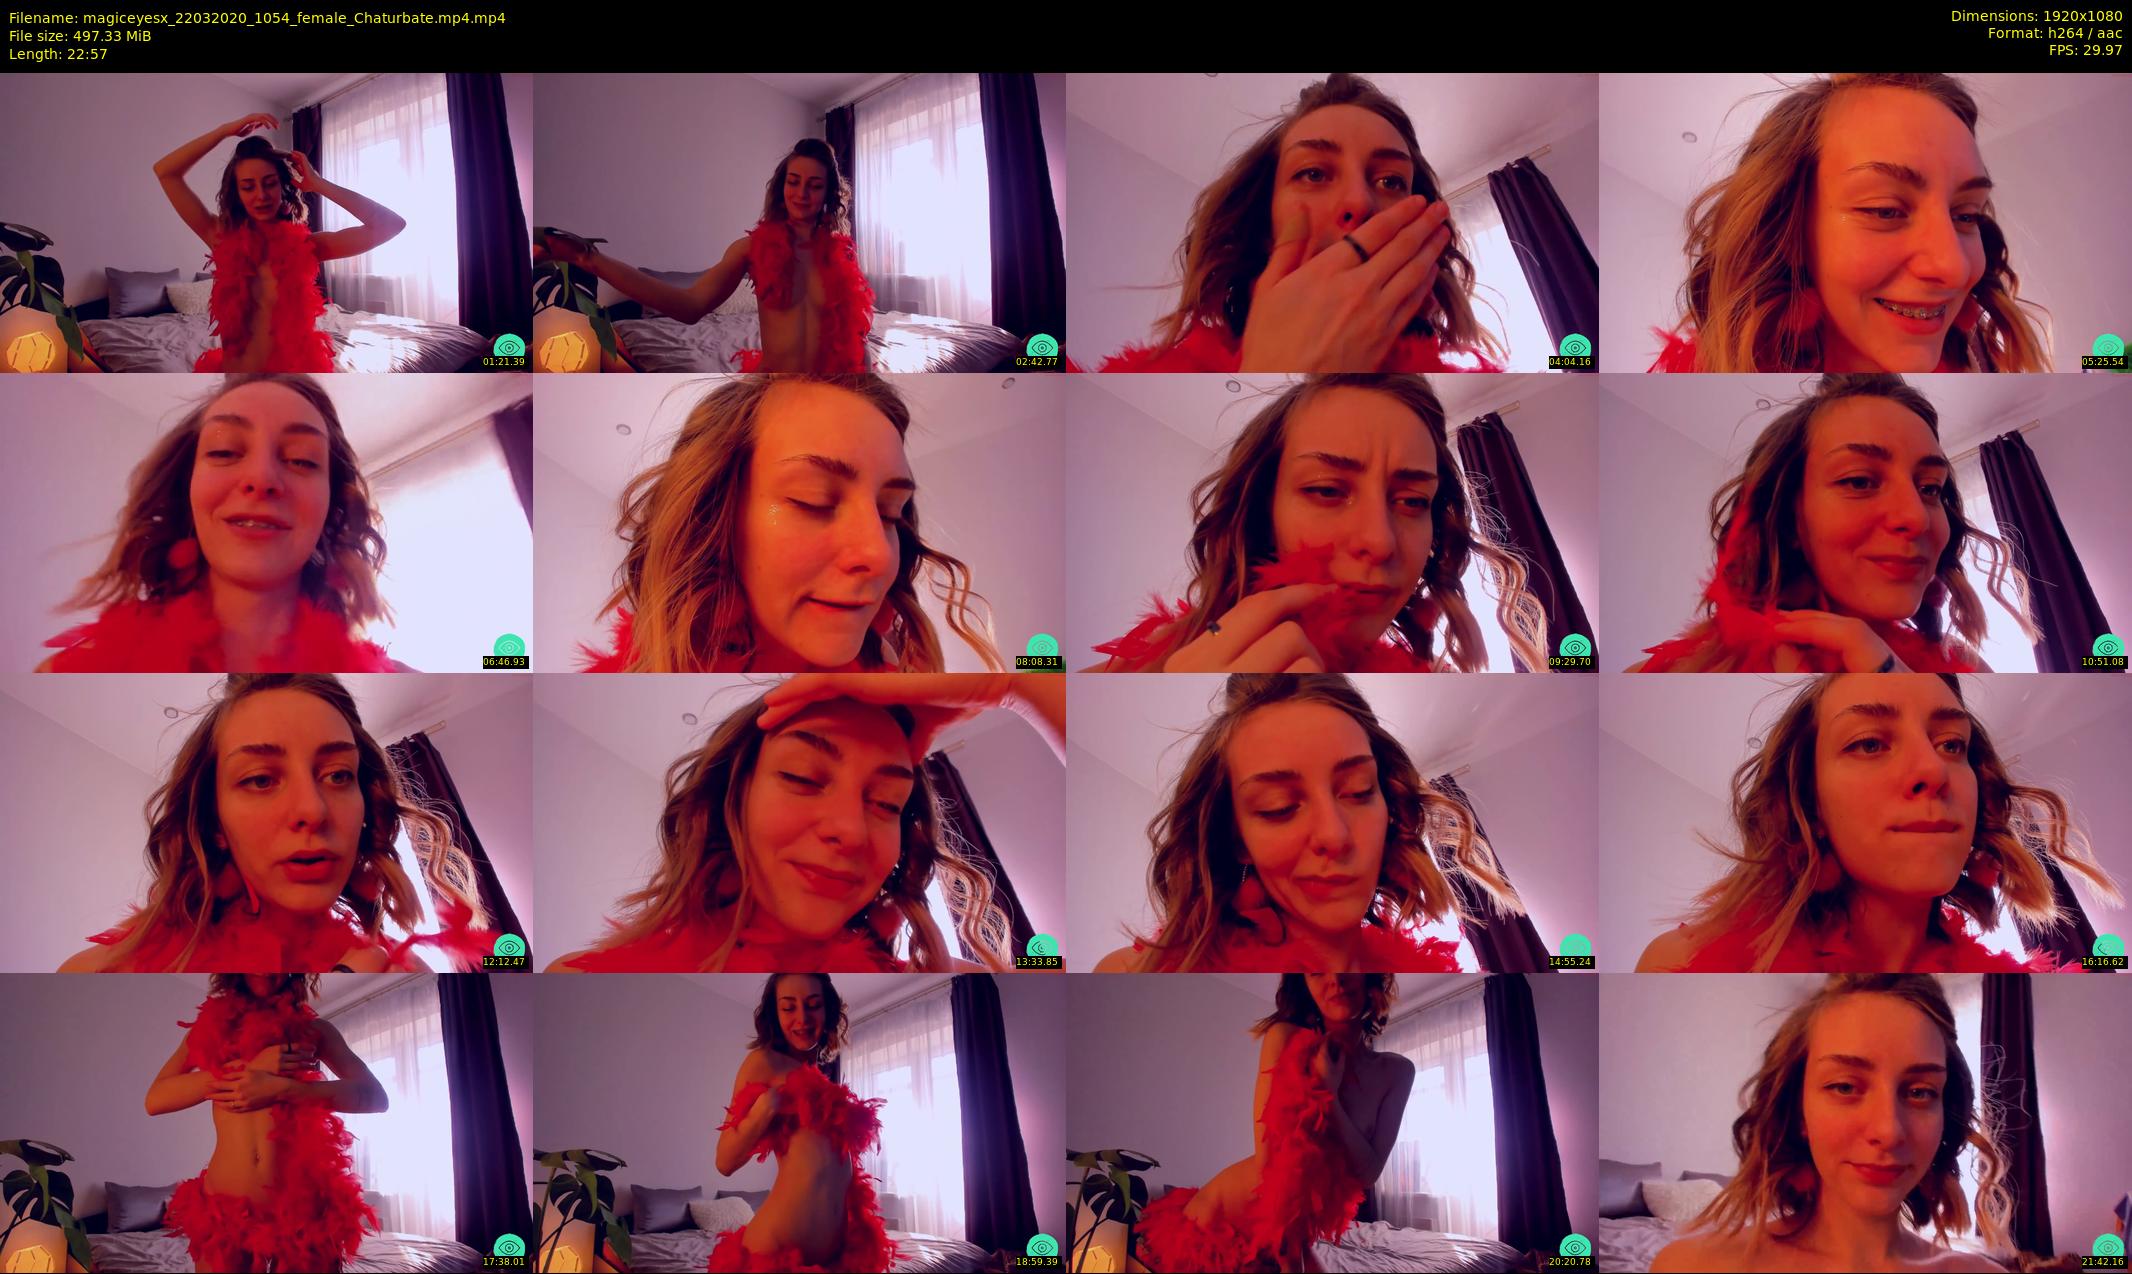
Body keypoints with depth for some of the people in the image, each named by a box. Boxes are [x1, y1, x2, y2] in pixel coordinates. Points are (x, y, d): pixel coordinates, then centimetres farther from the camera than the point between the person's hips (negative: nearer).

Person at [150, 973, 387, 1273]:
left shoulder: (312, 1028, 10)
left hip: (303, 1205, -1)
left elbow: (375, 1096, -2)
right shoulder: (212, 1024, 13)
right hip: (224, 1206, 1)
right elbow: (155, 1099, -1)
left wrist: (283, 1088, -15)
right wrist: (248, 1067, -12)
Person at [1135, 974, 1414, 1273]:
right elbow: (1268, 1159, -18)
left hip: (1286, 1230, 5)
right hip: (1219, 1223, -5)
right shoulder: (1286, 1038, -17)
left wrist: (1330, 1093, -24)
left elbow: (1368, 1172, -12)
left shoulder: (1395, 1072, -4)